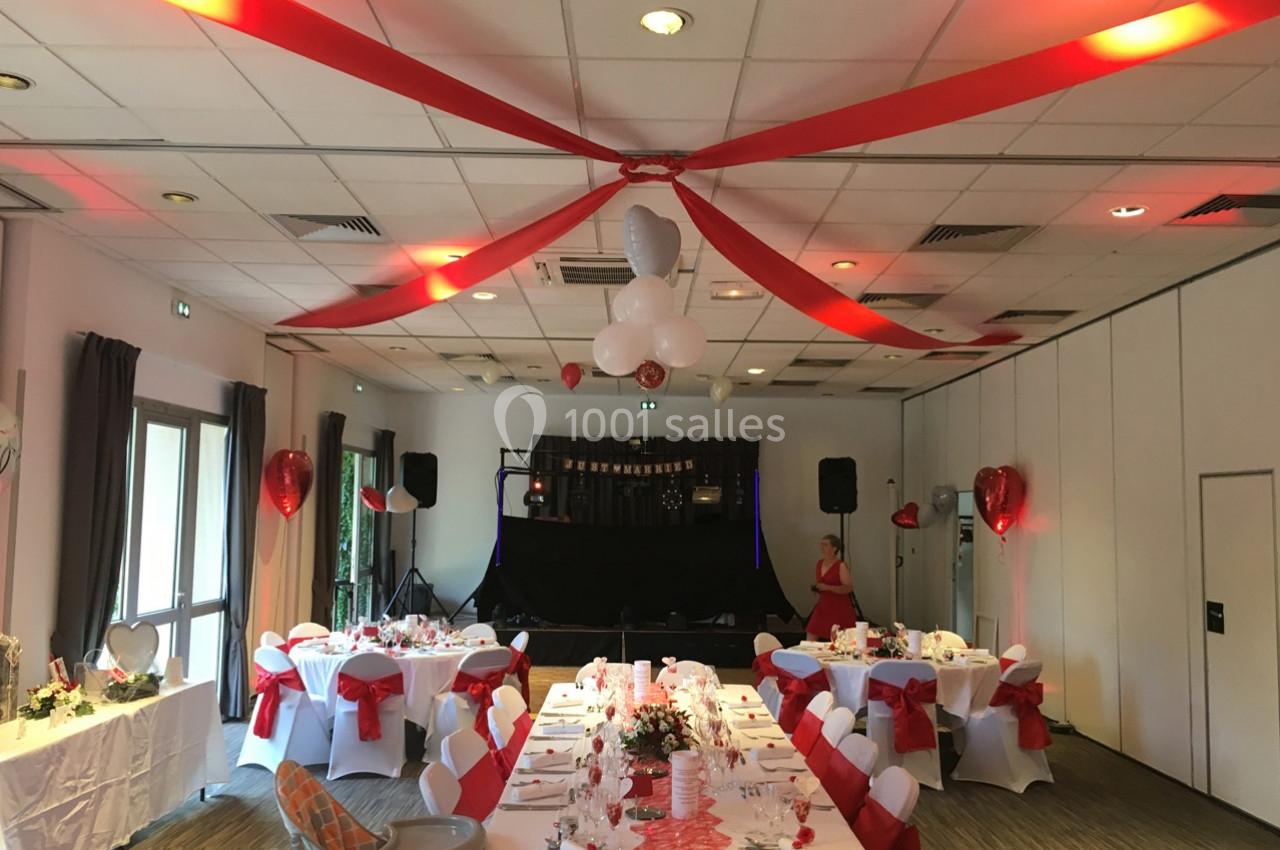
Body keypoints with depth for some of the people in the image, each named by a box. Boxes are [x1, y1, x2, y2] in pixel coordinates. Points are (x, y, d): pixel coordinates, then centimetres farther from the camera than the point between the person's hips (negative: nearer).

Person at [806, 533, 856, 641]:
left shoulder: (841, 566, -12)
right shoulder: (820, 564, 9)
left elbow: (849, 588, -18)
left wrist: (827, 587, -25)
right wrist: (816, 587, 3)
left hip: (840, 609, -7)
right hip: (823, 607, 7)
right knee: (810, 640, 1)